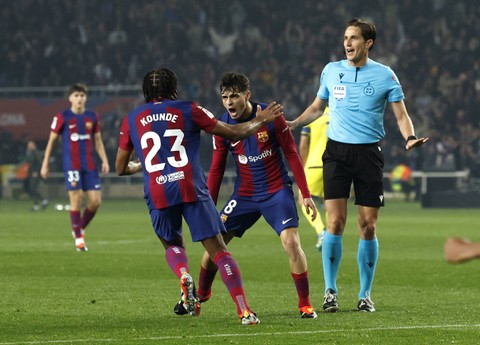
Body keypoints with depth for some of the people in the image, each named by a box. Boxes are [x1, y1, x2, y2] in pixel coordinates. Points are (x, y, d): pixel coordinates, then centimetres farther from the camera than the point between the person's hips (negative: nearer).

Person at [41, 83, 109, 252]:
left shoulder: (92, 117, 9)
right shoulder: (62, 117, -1)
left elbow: (98, 141, 16)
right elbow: (51, 141, 4)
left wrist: (104, 161, 5)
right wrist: (45, 164, 2)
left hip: (90, 165, 4)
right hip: (71, 165, -4)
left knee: (95, 200, -3)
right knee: (76, 199, -9)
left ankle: (80, 228, 21)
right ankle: (78, 238, 1)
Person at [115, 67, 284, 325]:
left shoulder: (131, 120, 13)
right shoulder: (188, 110, 7)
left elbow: (120, 168, 19)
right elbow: (233, 133, 12)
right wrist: (261, 120, 28)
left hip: (157, 195, 2)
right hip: (192, 190, -2)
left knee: (172, 245, 25)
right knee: (218, 250, 0)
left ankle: (185, 279, -8)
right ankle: (244, 311, -10)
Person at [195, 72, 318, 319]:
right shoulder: (222, 126, -4)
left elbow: (292, 155, -6)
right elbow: (216, 169, 5)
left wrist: (306, 195, -8)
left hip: (277, 192, -3)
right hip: (244, 195, 3)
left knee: (291, 243, -19)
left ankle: (305, 305, -5)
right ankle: (200, 295, 23)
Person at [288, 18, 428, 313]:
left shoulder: (385, 75, 0)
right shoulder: (331, 71, 7)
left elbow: (401, 114, 2)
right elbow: (317, 107, 21)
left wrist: (410, 137, -17)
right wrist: (293, 124, 6)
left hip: (369, 153, -1)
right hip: (337, 152, 1)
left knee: (368, 226, 0)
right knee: (335, 222, -9)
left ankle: (365, 294, 11)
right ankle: (330, 291, -1)